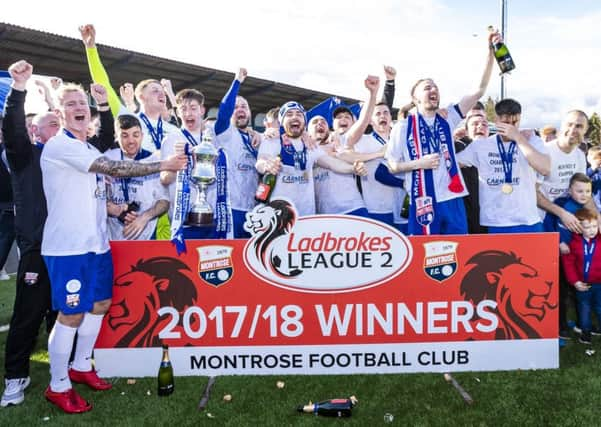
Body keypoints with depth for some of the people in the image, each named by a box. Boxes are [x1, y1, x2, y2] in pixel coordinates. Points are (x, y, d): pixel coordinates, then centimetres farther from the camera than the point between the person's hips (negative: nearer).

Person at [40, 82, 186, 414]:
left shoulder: (89, 150, 18)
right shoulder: (59, 146, -13)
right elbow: (113, 169, -22)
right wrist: (162, 165, -20)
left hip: (96, 242, 9)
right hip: (69, 245, -9)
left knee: (100, 304, 15)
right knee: (71, 314, -3)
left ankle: (81, 367, 33)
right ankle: (58, 386, 14)